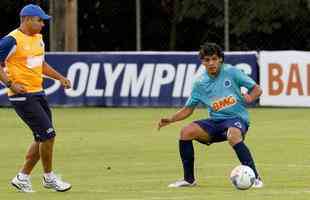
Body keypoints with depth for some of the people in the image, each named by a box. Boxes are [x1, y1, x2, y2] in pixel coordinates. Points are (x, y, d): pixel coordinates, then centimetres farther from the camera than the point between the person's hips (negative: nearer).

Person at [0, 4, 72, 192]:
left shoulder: (38, 38, 13)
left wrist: (60, 77, 16)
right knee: (48, 134, -11)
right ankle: (49, 177, 5)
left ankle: (23, 177, 20)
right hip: (22, 96, -9)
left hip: (38, 93, 9)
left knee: (43, 138, 9)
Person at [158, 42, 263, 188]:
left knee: (233, 135, -39)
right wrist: (170, 120, -4)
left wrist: (250, 98, -23)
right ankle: (189, 179, -2)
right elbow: (188, 109, 11)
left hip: (236, 118, -4)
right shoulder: (200, 83, 4)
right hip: (215, 121, 5)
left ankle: (255, 178, -30)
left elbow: (257, 89, -1)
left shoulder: (231, 72, -6)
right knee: (186, 132, -16)